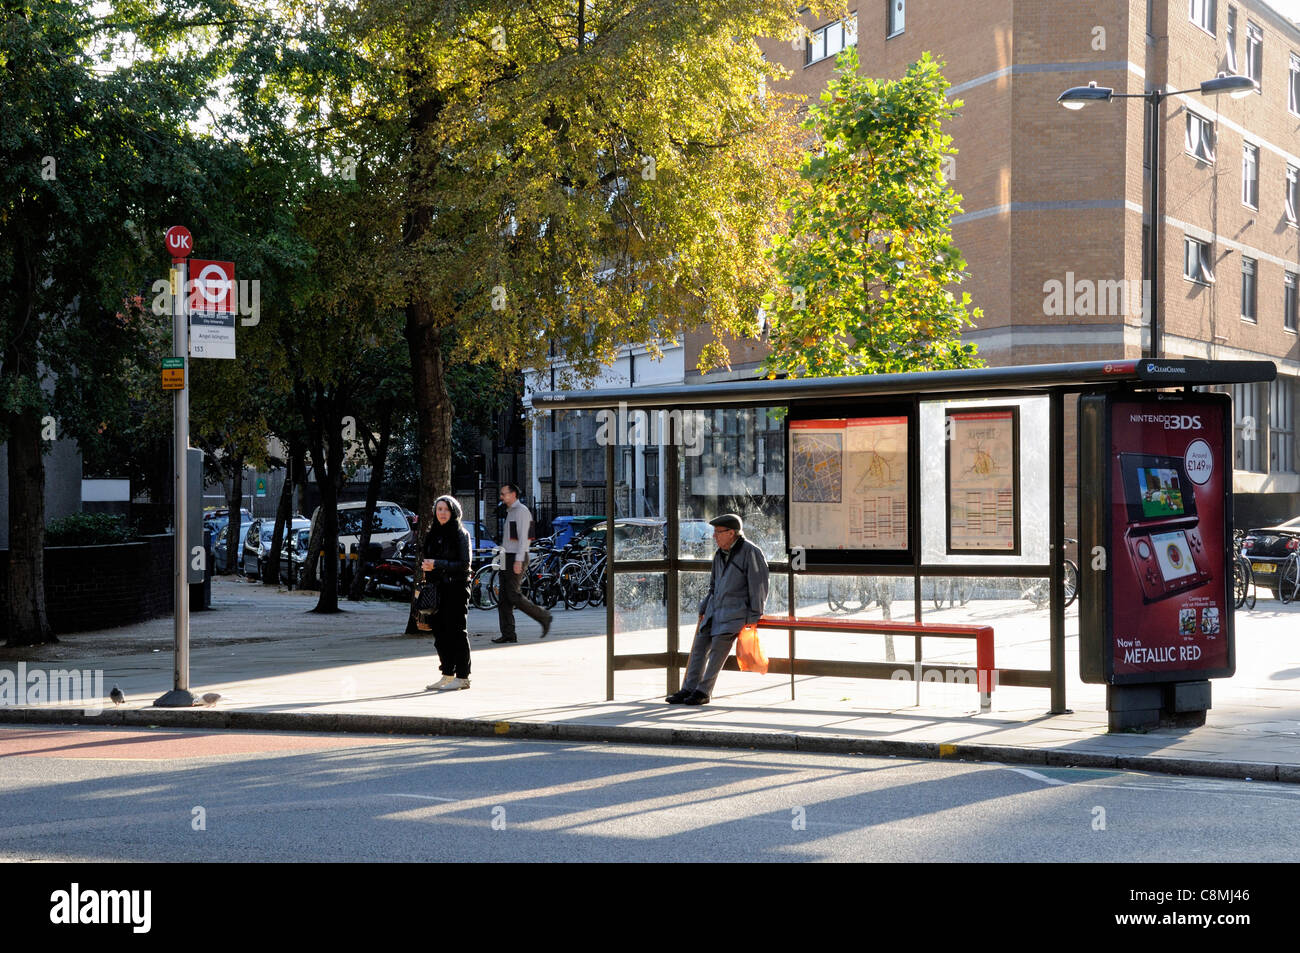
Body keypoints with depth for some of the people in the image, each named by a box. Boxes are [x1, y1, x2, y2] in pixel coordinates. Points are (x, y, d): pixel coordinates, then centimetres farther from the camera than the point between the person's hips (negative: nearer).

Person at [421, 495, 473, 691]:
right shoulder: (432, 535, 14)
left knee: (457, 631, -6)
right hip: (437, 589, 6)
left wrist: (437, 564, -18)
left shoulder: (461, 534, -5)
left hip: (457, 588, -6)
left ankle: (462, 677, -2)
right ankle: (447, 675, 14)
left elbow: (464, 564, -12)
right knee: (439, 631, 6)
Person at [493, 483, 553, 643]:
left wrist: (518, 561, -24)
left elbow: (523, 537, -18)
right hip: (507, 558, 10)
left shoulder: (521, 511, -10)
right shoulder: (510, 512, 21)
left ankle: (543, 617, -2)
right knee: (503, 598, 3)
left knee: (513, 596, -14)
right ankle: (508, 634, 2)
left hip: (517, 558, -10)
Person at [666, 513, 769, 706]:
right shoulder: (720, 555, 15)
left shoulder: (750, 552, -9)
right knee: (700, 645, -2)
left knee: (718, 646, -19)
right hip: (715, 609, 8)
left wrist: (753, 617, -13)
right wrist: (704, 608, 15)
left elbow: (759, 586, -10)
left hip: (737, 610, -8)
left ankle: (703, 691, -16)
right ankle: (689, 689, 1)